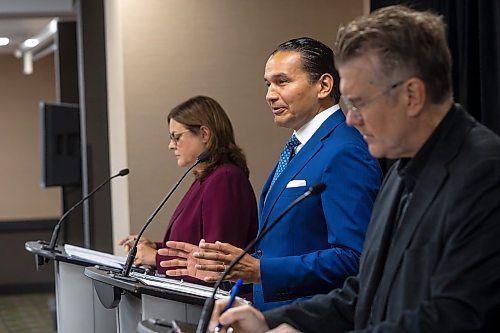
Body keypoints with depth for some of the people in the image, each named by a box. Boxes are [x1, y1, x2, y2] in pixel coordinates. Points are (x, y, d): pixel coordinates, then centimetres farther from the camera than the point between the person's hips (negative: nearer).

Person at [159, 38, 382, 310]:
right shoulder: (299, 149, 18)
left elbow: (353, 257, -22)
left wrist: (259, 270, -23)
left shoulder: (345, 154, -14)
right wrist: (222, 265, 11)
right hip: (274, 317, 8)